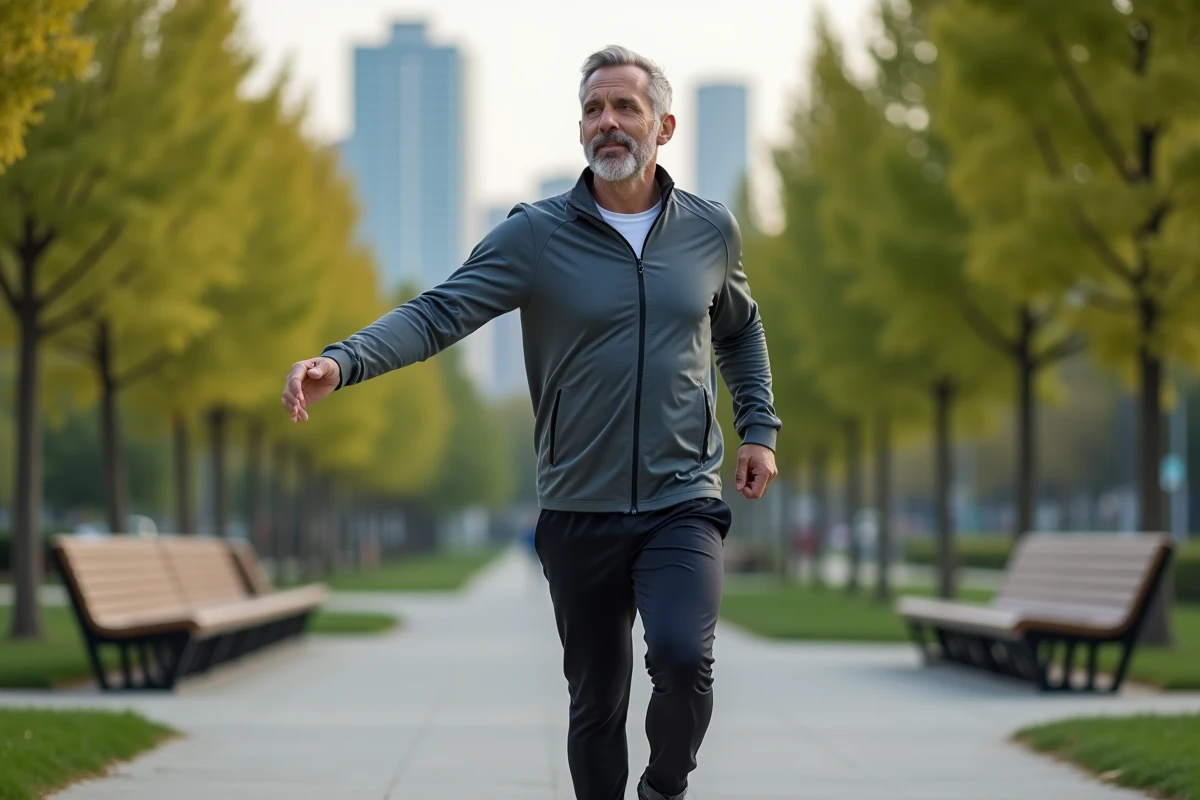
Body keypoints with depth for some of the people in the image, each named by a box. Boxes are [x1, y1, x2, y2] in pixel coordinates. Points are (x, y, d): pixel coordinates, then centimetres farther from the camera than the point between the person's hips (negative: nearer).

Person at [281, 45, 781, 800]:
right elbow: (438, 313, -17)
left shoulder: (711, 230, 4)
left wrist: (760, 428, 14)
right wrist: (340, 362, -32)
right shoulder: (535, 235, -5)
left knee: (683, 658, -22)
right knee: (596, 704, 8)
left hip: (683, 505, 0)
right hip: (579, 512, 0)